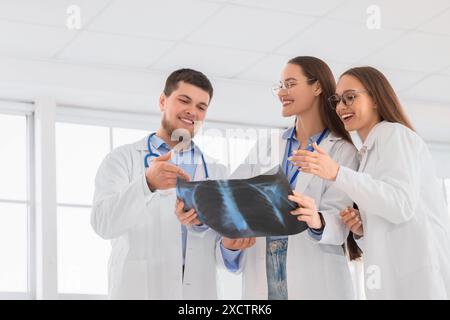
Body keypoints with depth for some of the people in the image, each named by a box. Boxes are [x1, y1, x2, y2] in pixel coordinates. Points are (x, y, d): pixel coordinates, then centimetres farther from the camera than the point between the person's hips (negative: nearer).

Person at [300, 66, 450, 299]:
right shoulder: (371, 152, 25)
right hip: (398, 278, 9)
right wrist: (362, 229, 5)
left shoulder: (394, 134, -1)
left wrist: (337, 174, -22)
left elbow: (401, 205, -15)